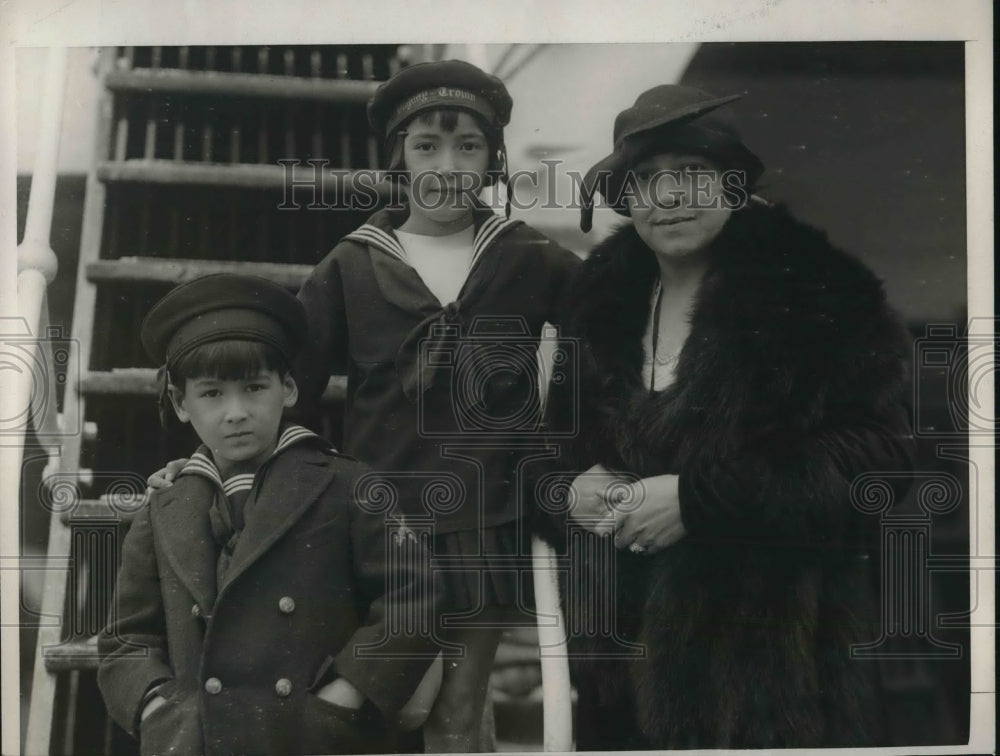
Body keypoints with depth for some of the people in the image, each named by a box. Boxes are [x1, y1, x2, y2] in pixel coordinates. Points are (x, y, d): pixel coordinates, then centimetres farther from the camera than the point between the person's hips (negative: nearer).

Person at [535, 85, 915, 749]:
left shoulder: (817, 290, -7)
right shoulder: (601, 304, 10)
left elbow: (879, 456, -15)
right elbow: (546, 454, 17)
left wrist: (699, 499, -20)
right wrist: (567, 492, -8)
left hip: (774, 651, -5)